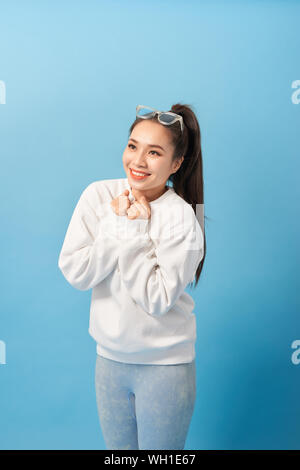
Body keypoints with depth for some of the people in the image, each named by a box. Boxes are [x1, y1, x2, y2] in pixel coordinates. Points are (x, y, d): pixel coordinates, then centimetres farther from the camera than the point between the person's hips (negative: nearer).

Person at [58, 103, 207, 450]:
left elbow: (157, 298, -20)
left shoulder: (181, 218, -17)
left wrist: (135, 229, -21)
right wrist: (118, 224, -18)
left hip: (165, 364, -3)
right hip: (109, 356, 4)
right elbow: (74, 273, -10)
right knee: (116, 449, 22)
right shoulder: (99, 195, -7)